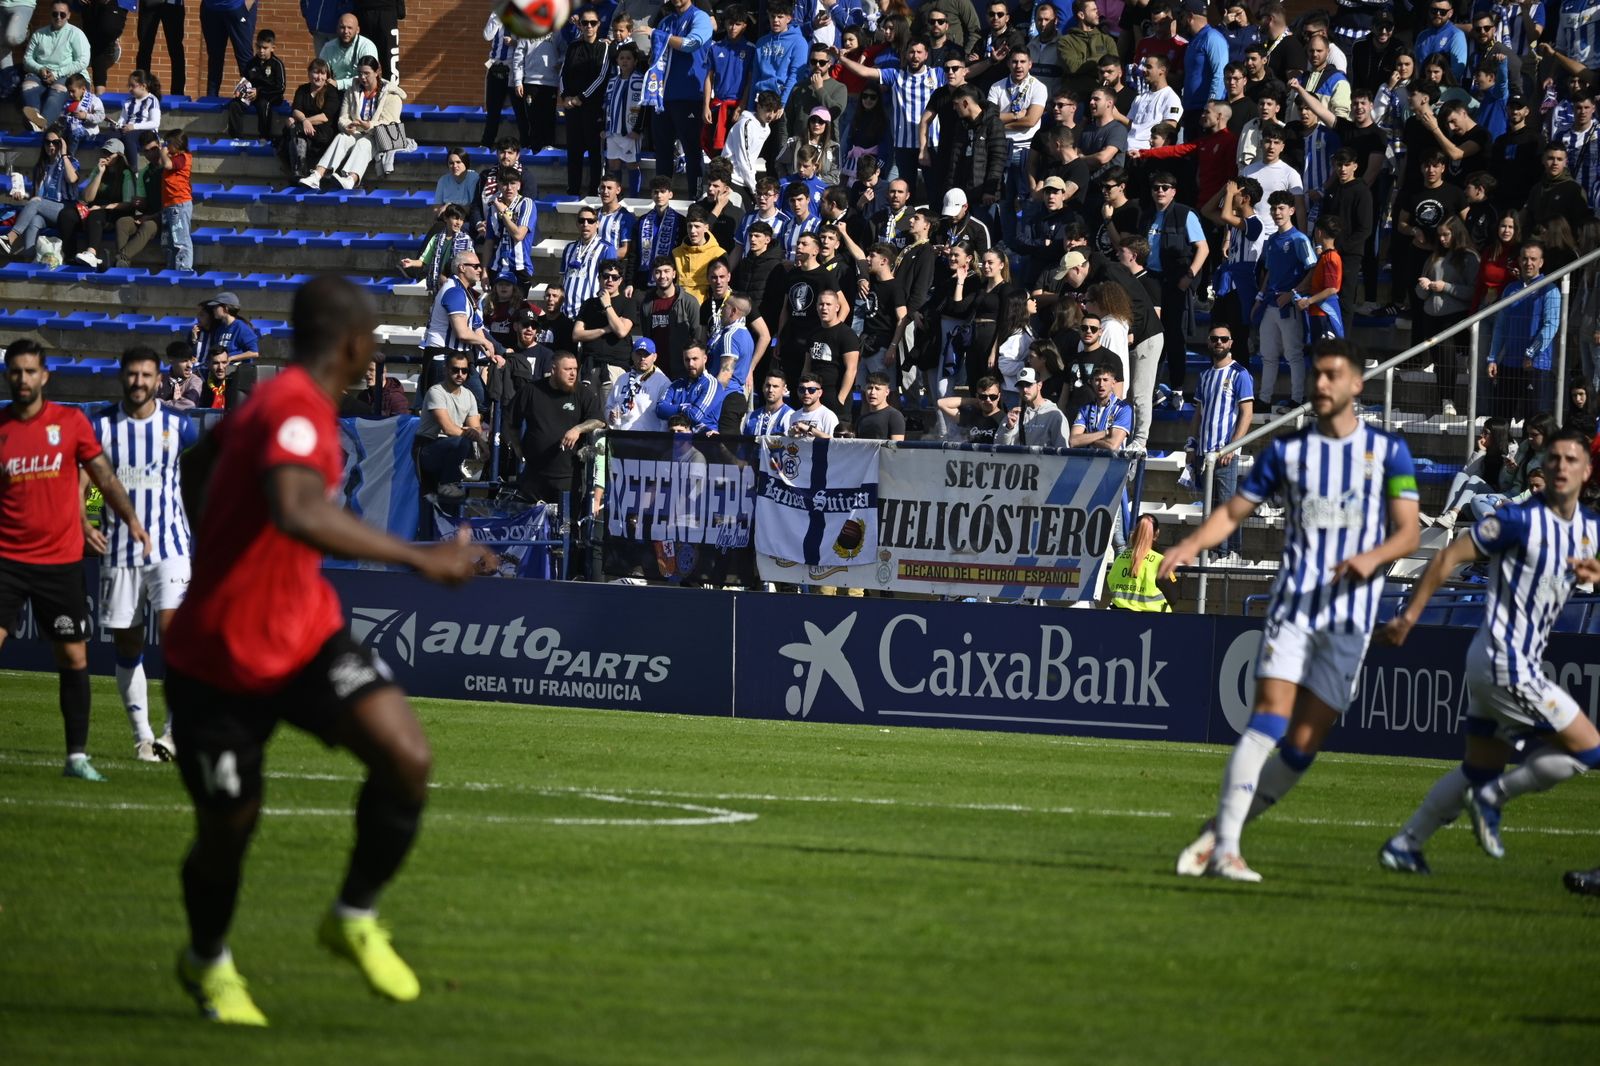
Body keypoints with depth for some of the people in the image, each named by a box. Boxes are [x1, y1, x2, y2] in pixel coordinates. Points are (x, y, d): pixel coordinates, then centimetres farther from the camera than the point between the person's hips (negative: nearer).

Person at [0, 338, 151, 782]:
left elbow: (103, 475, 8)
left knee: (74, 657, 3)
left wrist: (130, 519, 0)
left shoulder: (70, 422, 2)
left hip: (61, 560, 1)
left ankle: (77, 756, 11)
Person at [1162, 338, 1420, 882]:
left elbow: (1407, 532, 3)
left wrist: (1374, 556, -18)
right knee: (1270, 716, -17)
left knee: (1304, 742, -4)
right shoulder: (1288, 450, 9)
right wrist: (1193, 543, -7)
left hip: (1349, 615, 0)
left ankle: (1220, 832, 9)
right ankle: (1224, 847, -19)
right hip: (1292, 604, 0)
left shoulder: (1388, 450, 5)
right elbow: (1234, 511, 12)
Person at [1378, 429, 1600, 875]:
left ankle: (1404, 845, 20)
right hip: (1507, 664, -9)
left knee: (1479, 772, 15)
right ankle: (1495, 797, 4)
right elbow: (1450, 557, -11)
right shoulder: (1521, 519, -13)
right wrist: (1409, 615, -12)